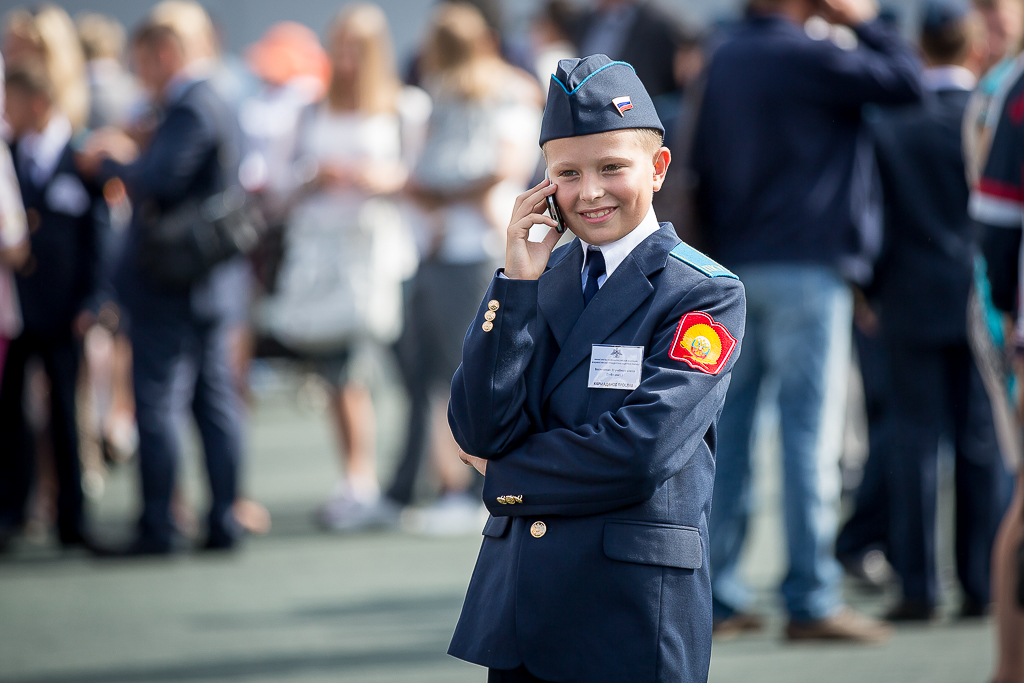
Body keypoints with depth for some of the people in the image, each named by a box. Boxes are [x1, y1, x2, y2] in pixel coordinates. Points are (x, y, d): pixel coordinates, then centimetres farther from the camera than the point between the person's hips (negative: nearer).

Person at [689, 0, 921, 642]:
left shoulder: (724, 59, 11)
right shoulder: (807, 57, -12)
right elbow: (907, 81, -8)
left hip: (736, 269, 7)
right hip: (803, 269, -7)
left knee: (729, 428, 8)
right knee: (810, 432, -5)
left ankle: (717, 594, 8)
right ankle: (812, 600, -5)